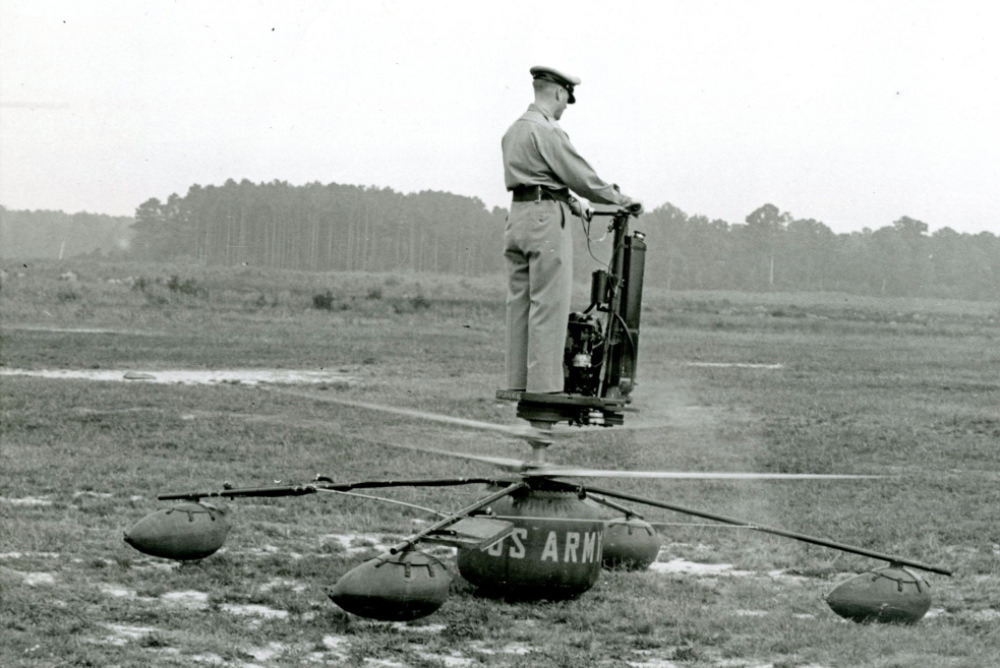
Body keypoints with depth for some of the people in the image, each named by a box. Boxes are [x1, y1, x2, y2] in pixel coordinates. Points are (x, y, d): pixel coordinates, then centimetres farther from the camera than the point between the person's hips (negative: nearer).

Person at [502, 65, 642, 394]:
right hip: (546, 218, -9)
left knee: (519, 303, 9)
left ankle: (517, 380, 10)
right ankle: (543, 383, -9)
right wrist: (623, 200, -1)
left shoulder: (514, 131, 16)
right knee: (548, 304, -7)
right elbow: (581, 176, -12)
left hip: (517, 216, 9)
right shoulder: (546, 131, -12)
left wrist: (572, 202, 21)